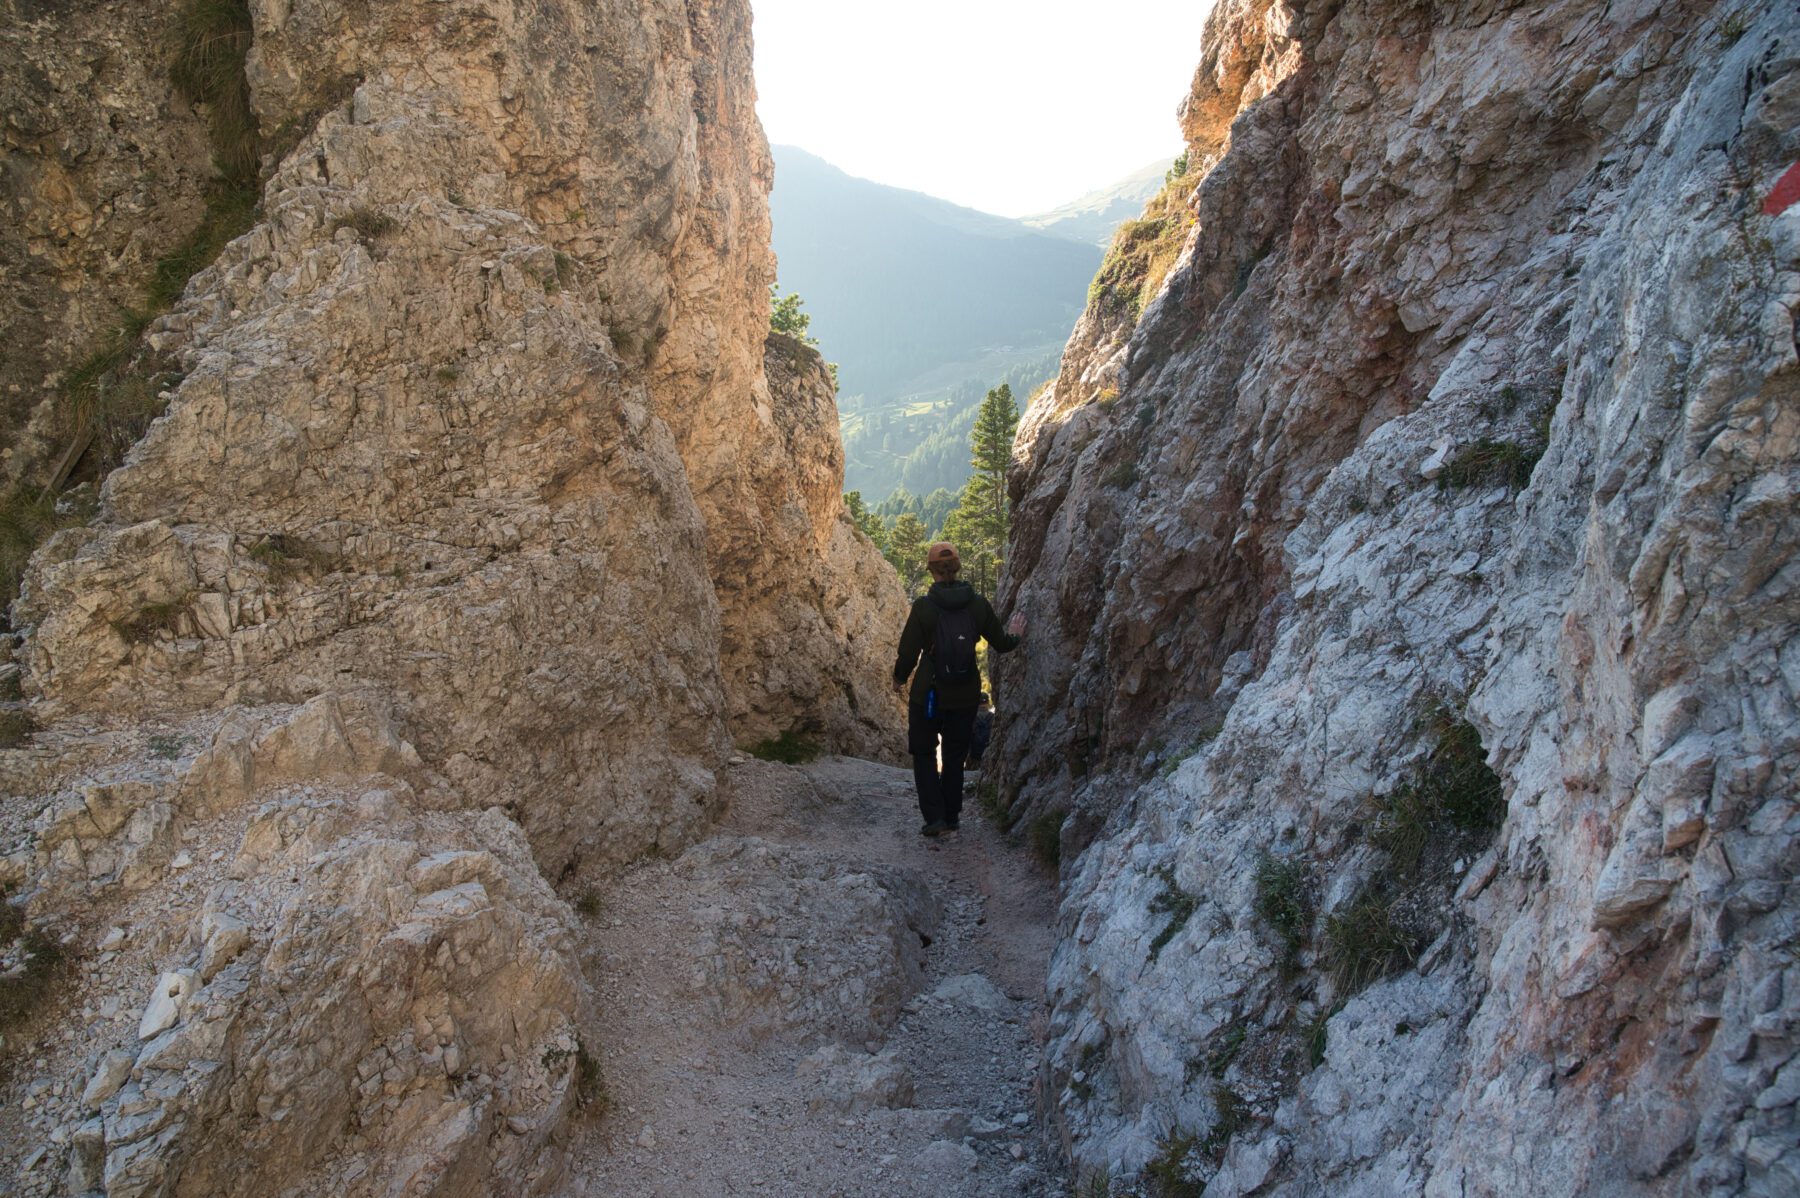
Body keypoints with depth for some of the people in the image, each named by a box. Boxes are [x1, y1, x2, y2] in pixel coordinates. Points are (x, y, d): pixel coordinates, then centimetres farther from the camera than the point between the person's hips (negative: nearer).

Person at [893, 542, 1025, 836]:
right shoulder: (978, 604, -5)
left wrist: (899, 679, 9)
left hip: (928, 693, -3)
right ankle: (951, 817, 23)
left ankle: (934, 817, 1)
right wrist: (1015, 637, 29)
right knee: (955, 756, 17)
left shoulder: (924, 606, -15)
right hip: (966, 694, 3)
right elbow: (1000, 644, 6)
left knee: (924, 753, 11)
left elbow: (908, 652, -11)